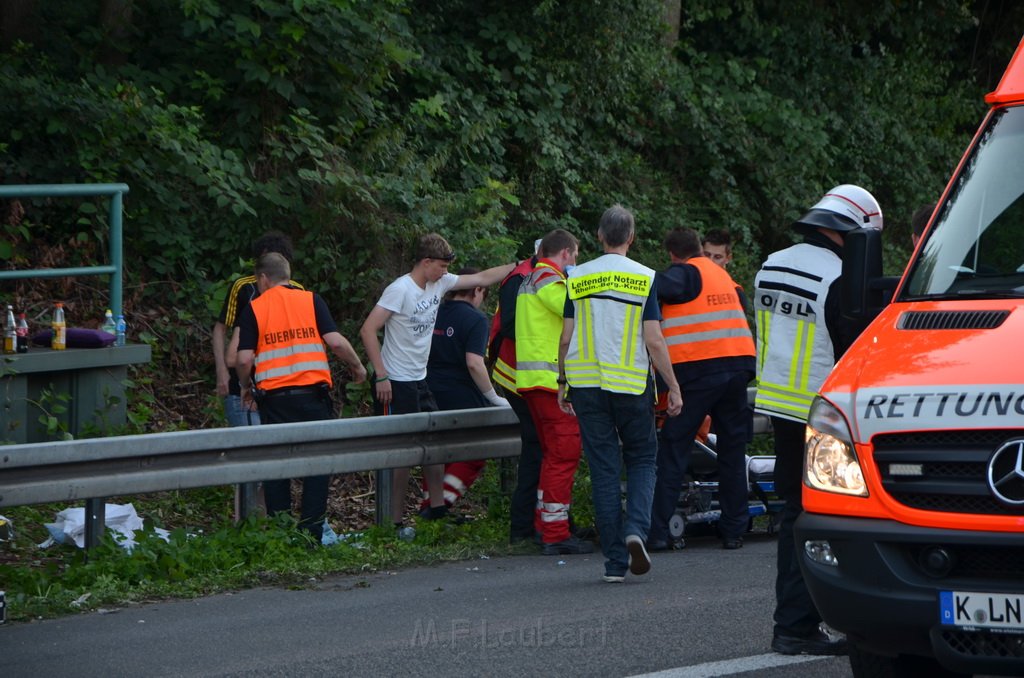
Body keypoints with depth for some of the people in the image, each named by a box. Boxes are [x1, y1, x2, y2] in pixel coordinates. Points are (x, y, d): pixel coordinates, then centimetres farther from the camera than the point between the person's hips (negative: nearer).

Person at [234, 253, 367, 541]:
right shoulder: (311, 300, 4)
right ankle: (311, 534, 2)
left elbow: (244, 358, -5)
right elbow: (335, 341, -5)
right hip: (313, 393, 0)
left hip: (273, 396, 0)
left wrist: (246, 386, 14)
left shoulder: (254, 309, 2)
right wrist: (357, 367, 12)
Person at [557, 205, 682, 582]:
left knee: (604, 469, 4)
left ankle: (615, 561, 2)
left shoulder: (577, 279, 3)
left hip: (586, 382, 2)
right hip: (632, 384, -2)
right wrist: (673, 388, 0)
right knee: (642, 460, 13)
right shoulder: (645, 278, -4)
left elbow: (566, 339, 5)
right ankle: (636, 528, -13)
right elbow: (654, 342, -7)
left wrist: (563, 383, 16)